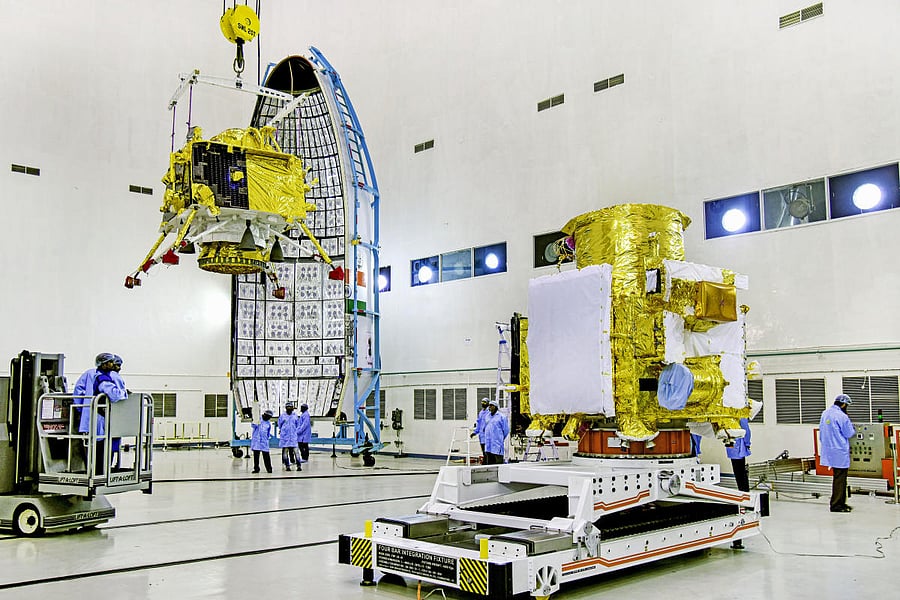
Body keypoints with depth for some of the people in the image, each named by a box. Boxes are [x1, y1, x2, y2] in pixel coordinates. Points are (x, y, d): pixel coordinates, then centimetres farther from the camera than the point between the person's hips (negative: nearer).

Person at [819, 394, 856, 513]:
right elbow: (849, 434, -8)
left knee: (839, 477, 17)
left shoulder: (825, 413, 9)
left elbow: (821, 431, 18)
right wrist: (853, 428, 12)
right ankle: (836, 505, 0)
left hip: (828, 449, 8)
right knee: (839, 478, -2)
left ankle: (841, 502, 23)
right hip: (839, 452, -8)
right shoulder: (842, 416, -17)